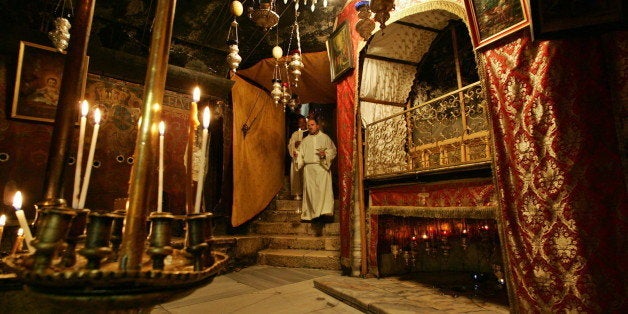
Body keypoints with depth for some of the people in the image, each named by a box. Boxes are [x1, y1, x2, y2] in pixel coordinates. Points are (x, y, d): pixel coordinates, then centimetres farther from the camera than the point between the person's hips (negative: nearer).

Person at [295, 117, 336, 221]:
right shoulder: (305, 140, 19)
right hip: (308, 168, 3)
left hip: (322, 167, -3)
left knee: (323, 188, -13)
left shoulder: (325, 137, 8)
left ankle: (325, 210, -15)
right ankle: (310, 213, 9)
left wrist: (325, 153, -15)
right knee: (310, 190, 2)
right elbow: (300, 153, 15)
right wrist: (296, 155, -7)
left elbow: (333, 150, 3)